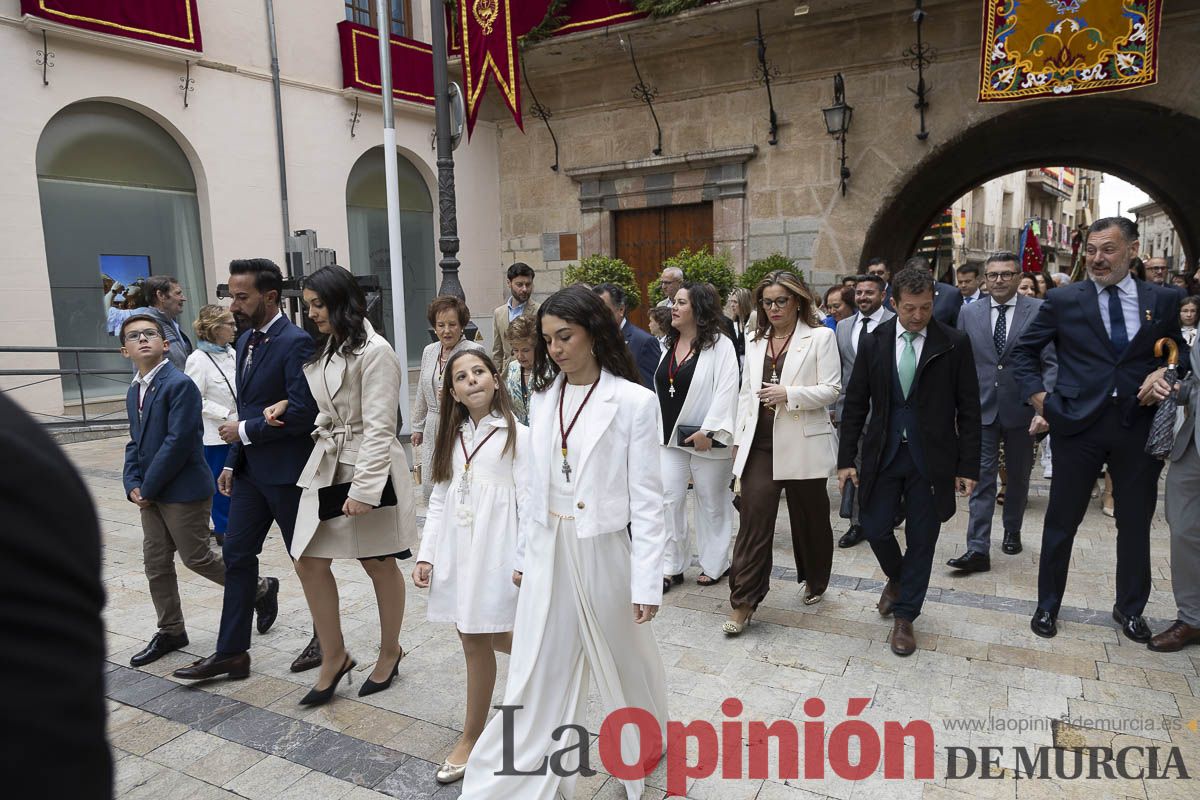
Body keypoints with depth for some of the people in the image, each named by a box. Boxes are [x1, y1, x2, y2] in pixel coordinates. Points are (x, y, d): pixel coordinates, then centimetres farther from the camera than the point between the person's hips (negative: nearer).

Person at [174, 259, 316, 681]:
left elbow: (302, 411, -24)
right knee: (237, 554, 10)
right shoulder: (246, 340, 11)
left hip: (287, 471, -8)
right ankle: (232, 652, 21)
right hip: (251, 469, 9)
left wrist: (244, 431, -14)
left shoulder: (295, 343, -18)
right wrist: (232, 461, 13)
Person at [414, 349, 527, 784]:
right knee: (476, 638, 8)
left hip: (492, 550, -5)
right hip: (454, 550, 6)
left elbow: (528, 503, -8)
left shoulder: (517, 435, -6)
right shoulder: (452, 437, 11)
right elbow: (438, 500, 11)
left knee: (479, 642, 3)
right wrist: (426, 555, 5)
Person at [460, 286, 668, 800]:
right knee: (537, 678, 8)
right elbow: (536, 486, 9)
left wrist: (647, 581, -12)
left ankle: (642, 746, 47)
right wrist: (524, 554, 13)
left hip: (603, 551, -3)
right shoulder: (542, 398, 2)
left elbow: (647, 498, -11)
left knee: (623, 658, 19)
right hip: (548, 552, 4)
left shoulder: (634, 401, -13)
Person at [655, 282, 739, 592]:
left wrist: (708, 431, -23)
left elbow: (726, 392, -18)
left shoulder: (720, 345, -11)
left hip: (706, 439, -5)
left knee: (712, 503, 9)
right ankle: (672, 566, 15)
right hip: (670, 436, 6)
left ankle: (713, 564, 26)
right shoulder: (668, 344, 9)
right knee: (669, 500, 4)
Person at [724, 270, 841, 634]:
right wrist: (739, 439, 11)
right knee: (753, 519, -4)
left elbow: (831, 389, -7)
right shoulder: (755, 341, 13)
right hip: (759, 444, 3)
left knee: (810, 518, 13)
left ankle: (815, 582, 37)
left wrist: (789, 394, -20)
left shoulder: (820, 337, -1)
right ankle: (743, 602, 0)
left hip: (803, 444, -3)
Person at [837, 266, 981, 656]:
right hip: (883, 453, 2)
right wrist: (846, 459, 0)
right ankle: (897, 578, 38)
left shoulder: (954, 344, -4)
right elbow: (855, 405, 3)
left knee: (921, 539, 6)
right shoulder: (873, 342, 0)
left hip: (931, 458, -1)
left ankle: (905, 617, 23)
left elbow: (968, 409, -2)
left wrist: (968, 466, -4)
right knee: (875, 529, 5)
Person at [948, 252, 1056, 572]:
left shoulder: (1040, 311, -3)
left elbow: (1052, 363, -6)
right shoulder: (969, 313, 4)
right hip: (981, 408, 1)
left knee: (1018, 476, 16)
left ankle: (1012, 532, 36)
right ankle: (978, 550, -3)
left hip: (1022, 409, 0)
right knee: (982, 478, -3)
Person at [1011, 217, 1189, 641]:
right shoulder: (1063, 300, -1)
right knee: (1061, 521, 7)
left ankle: (1130, 608, 34)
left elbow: (1180, 352, 15)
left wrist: (1166, 372, -6)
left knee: (1136, 523, 14)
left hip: (1138, 425, 2)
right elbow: (1024, 351, 7)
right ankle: (1048, 605, 24)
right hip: (1078, 424, -2)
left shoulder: (1163, 300, 5)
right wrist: (1036, 393, -5)